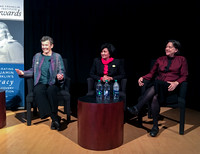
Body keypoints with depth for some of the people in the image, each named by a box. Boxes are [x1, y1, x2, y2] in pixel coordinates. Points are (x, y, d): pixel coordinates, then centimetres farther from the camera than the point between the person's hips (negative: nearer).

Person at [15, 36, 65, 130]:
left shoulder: (57, 56, 11)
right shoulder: (37, 56, 19)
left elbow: (61, 71, 5)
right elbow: (33, 71, 21)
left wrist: (60, 76, -18)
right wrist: (23, 73, 4)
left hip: (53, 83, -2)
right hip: (40, 83, 2)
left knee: (50, 91, -36)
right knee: (38, 91, -33)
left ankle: (54, 120, -27)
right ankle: (55, 118, -35)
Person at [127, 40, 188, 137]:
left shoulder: (182, 60, 11)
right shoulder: (160, 59, 18)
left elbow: (184, 76, 5)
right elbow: (151, 73, 16)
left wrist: (176, 83, -16)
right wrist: (143, 78, -5)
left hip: (170, 87, -3)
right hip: (158, 86, 3)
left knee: (157, 83, -37)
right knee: (155, 97, -32)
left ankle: (136, 108, -38)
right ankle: (155, 126, -23)